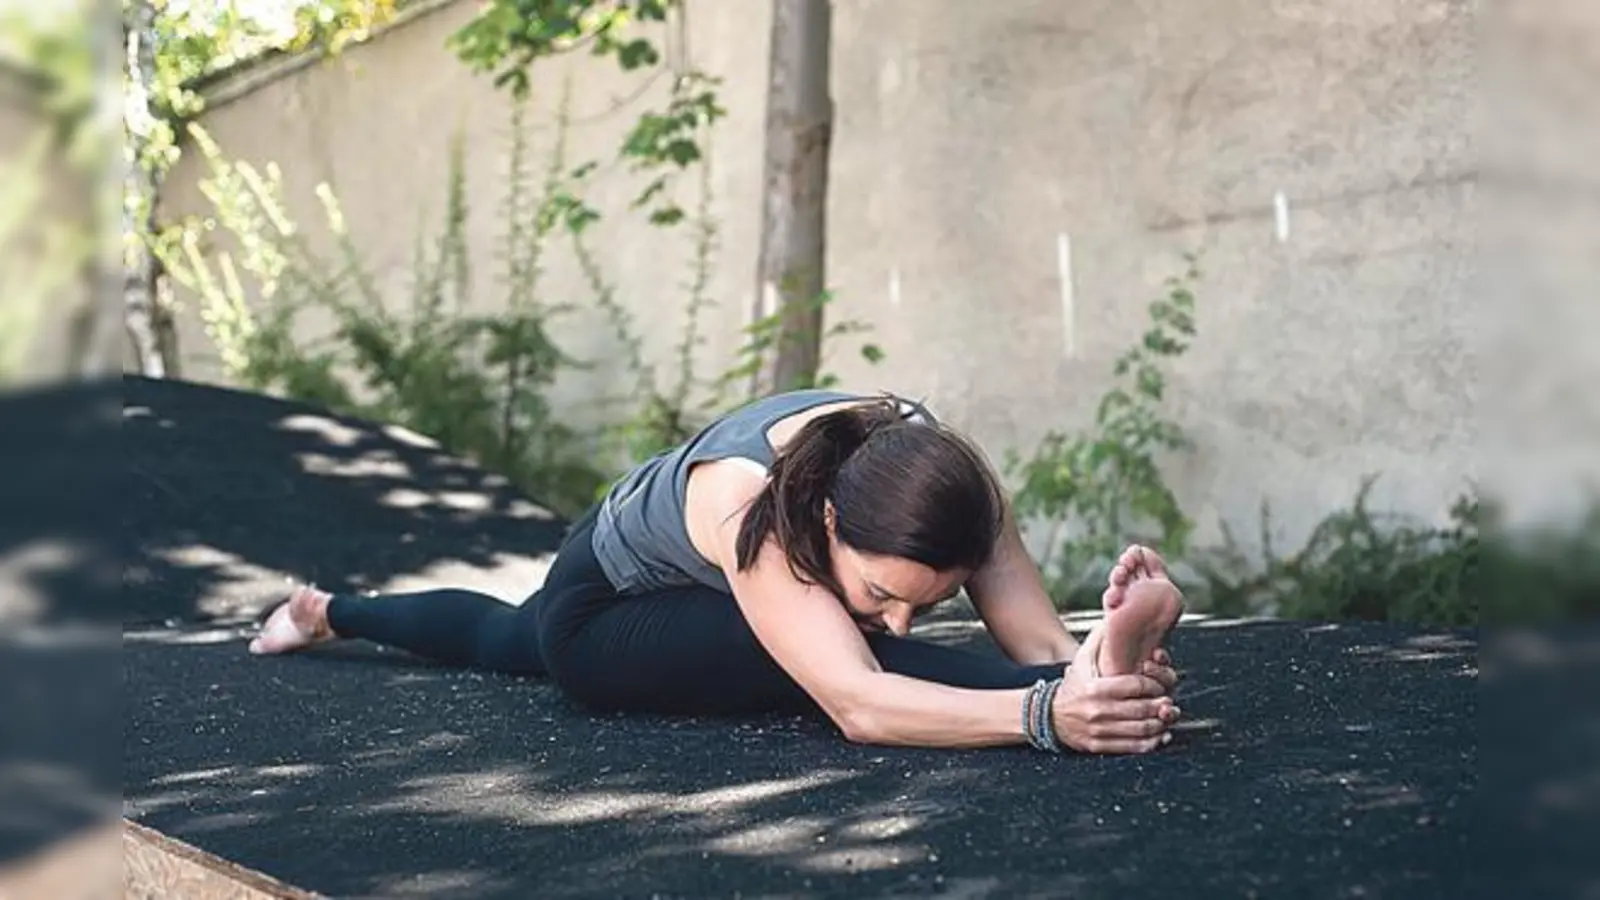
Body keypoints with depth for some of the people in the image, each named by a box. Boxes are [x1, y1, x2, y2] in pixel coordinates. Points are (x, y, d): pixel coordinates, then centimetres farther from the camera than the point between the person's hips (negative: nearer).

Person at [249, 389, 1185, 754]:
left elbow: (1036, 636, -45)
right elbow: (856, 704, -66)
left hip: (680, 596, 7)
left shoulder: (945, 472, -38)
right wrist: (1047, 713, -82)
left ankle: (332, 610, 76)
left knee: (506, 640, 48)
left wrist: (1092, 668, -70)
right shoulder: (751, 502, -54)